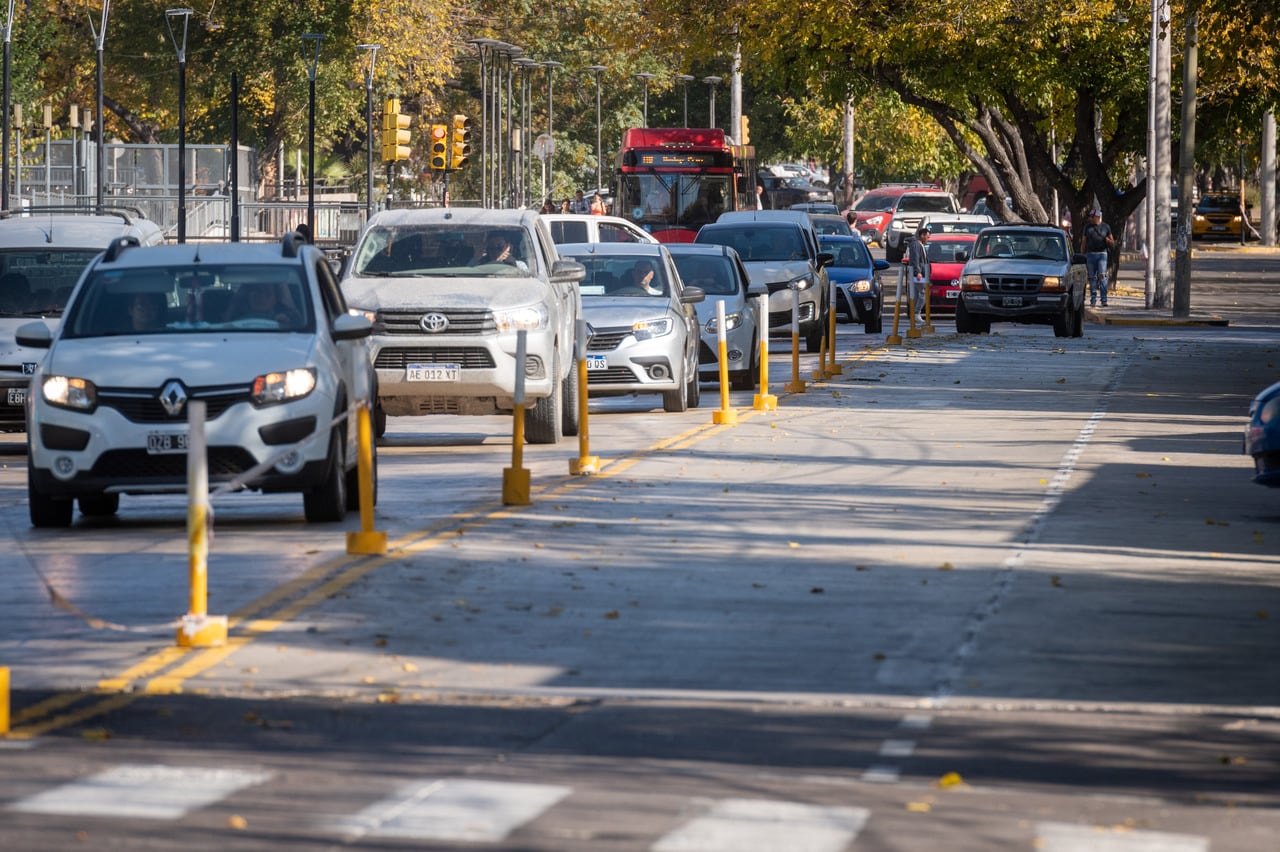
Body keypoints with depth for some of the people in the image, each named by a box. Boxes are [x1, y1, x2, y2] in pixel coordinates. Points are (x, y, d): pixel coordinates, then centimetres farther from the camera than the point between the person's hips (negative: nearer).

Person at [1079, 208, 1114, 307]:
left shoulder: (1105, 227, 8)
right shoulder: (1088, 227, 12)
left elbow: (1112, 242, 13)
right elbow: (1083, 243, 14)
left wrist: (1108, 241, -10)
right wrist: (1082, 256, 7)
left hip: (1102, 254, -2)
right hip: (1090, 254, 2)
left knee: (1102, 276, -14)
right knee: (1092, 278, 3)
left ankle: (1104, 300, -16)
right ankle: (1093, 300, 9)